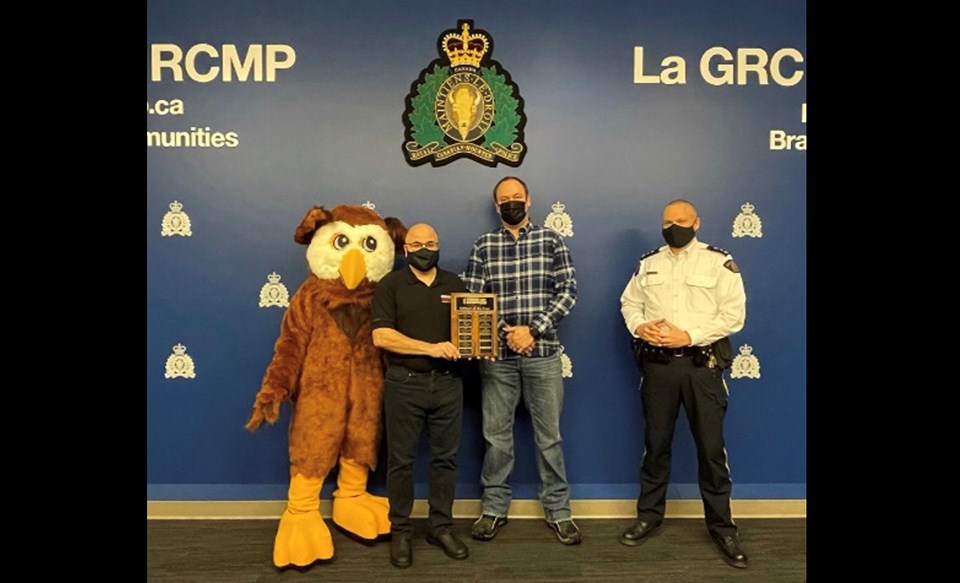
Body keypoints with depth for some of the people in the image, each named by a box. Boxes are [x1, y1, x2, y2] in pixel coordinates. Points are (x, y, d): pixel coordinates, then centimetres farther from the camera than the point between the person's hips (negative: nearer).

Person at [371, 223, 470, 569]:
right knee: (401, 461, 6)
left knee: (445, 458, 10)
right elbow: (381, 336, -12)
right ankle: (400, 531, 20)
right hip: (404, 384, -3)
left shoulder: (455, 284, 11)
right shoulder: (390, 285, -1)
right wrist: (431, 348, -19)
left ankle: (441, 527, 24)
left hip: (448, 383, 3)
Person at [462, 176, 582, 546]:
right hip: (498, 355, 1)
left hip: (543, 353, 0)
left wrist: (533, 330, -13)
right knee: (496, 435, 9)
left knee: (549, 435, 8)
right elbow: (471, 297, 1)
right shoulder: (484, 245, 6)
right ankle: (494, 508, 25)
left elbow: (568, 291, -3)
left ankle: (558, 510, 23)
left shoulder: (551, 240, 4)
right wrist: (504, 331, -13)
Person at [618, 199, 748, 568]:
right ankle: (649, 515, 27)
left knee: (711, 446, 3)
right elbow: (629, 303, 14)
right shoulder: (648, 264, 11)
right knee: (655, 442, 13)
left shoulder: (719, 262, -2)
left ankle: (722, 526, 18)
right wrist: (639, 326, -8)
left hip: (702, 364, -3)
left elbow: (733, 315, -9)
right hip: (657, 364, 3)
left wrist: (690, 335, -18)